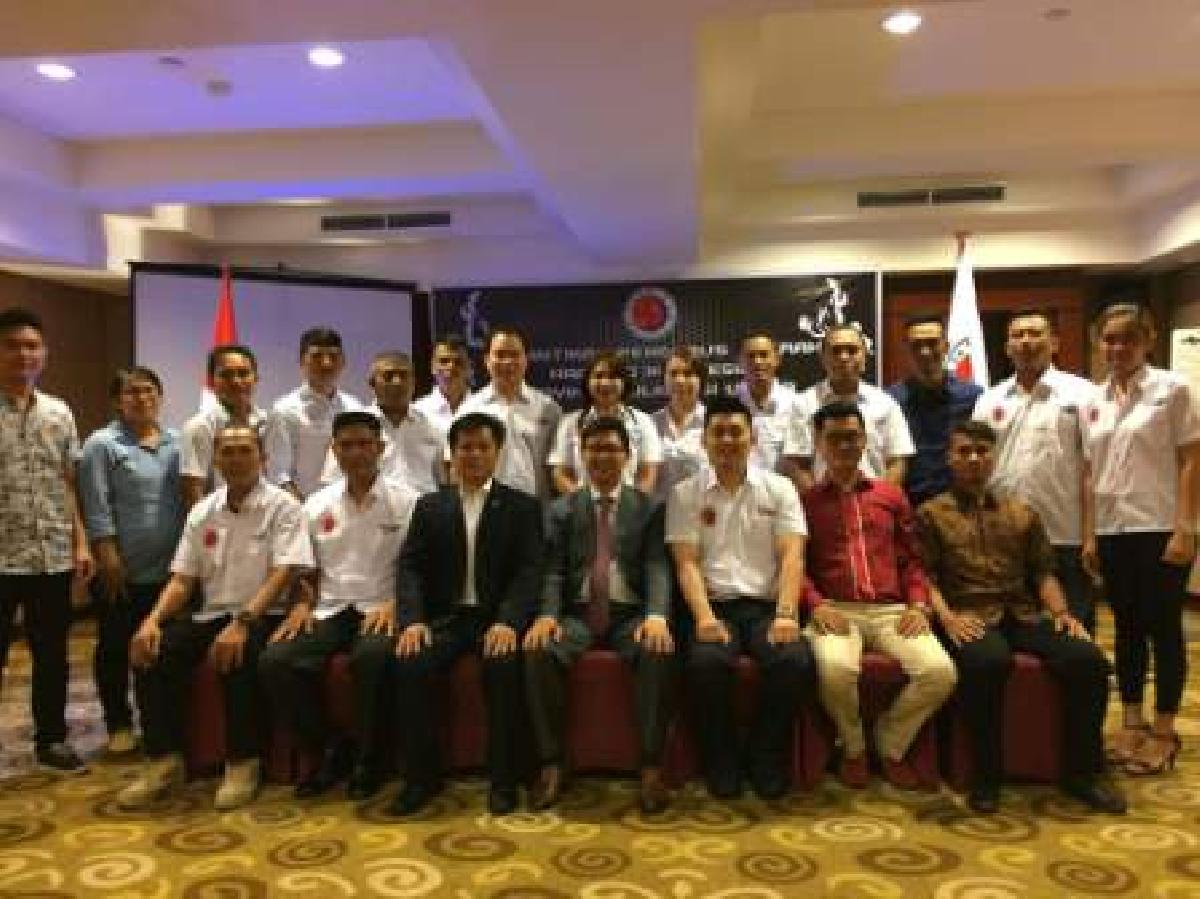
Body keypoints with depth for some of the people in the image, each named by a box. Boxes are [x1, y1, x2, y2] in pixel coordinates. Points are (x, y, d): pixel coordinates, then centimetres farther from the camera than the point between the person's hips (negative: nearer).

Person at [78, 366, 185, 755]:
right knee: (115, 649, 8)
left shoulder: (176, 442, 9)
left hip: (169, 567, 4)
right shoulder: (102, 444, -5)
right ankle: (119, 725, 22)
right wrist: (108, 557, -15)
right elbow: (95, 507, -10)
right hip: (123, 571, -4)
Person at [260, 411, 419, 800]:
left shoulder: (406, 500, 1)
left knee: (372, 657, -37)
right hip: (330, 610, 4)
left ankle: (368, 759, -11)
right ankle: (329, 750, 0)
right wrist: (303, 605, -1)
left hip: (380, 610, -4)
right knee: (274, 661, -21)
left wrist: (393, 604, -17)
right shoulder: (317, 504, 13)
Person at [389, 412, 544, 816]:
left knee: (504, 664, -32)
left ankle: (503, 778, -16)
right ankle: (422, 775, -9)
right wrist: (412, 620, -14)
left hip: (496, 618, -2)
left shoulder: (523, 506, 7)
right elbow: (410, 567, 5)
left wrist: (507, 621, -21)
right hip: (445, 617, 2)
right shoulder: (429, 506, 14)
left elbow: (530, 570, -4)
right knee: (409, 663, -26)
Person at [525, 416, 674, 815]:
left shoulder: (649, 508, 9)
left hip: (631, 613, -1)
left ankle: (651, 767, -22)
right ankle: (552, 764, -17)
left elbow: (657, 568, -3)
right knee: (537, 650, -29)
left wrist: (657, 615, -24)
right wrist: (546, 614, -19)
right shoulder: (561, 509, 13)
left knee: (659, 651, -33)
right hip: (577, 613, 1)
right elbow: (552, 571, 3)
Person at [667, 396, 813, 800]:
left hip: (767, 605, 1)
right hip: (715, 606, -1)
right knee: (706, 661, -32)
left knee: (795, 661, -29)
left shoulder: (779, 488, 10)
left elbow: (791, 556, 0)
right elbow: (686, 562, 0)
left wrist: (786, 614, -16)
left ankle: (766, 758, -3)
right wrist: (703, 616, -17)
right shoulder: (685, 493, 9)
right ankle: (722, 760, -6)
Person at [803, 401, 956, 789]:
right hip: (836, 611, -3)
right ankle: (853, 746, -1)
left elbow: (911, 558, 17)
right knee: (835, 668, -35)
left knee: (940, 672, -24)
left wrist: (918, 604, 1)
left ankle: (890, 744, 5)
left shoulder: (890, 494, 21)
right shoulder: (805, 500, 12)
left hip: (891, 610, 3)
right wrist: (817, 605, -11)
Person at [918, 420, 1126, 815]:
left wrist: (1060, 611, 1)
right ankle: (987, 775, -21)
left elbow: (1043, 572, 19)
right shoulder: (930, 514, 11)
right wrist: (946, 616, -16)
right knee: (988, 661, -38)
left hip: (1023, 615, 4)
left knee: (1089, 658, -22)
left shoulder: (1022, 513, 24)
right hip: (968, 617, -4)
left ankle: (1081, 771, -6)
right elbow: (923, 576, 1)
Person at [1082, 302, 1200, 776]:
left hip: (1160, 529, -4)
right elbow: (1090, 472, 9)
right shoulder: (1095, 401, 8)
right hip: (1113, 531, 4)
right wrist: (1089, 534, 5)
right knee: (1127, 628, 12)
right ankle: (1132, 721, 23)